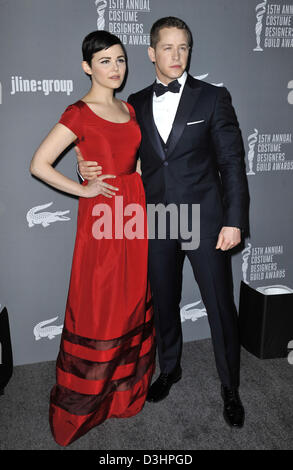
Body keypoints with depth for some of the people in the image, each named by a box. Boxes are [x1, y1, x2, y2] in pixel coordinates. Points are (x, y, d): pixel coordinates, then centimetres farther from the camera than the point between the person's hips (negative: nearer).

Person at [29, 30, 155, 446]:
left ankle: (127, 386, 35)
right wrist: (83, 190, -11)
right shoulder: (79, 114, -10)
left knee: (132, 300, 14)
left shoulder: (128, 108, 12)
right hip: (102, 214, -7)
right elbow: (38, 165, -14)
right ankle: (84, 402, 24)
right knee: (99, 307, 2)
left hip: (134, 208, 7)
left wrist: (139, 192, 8)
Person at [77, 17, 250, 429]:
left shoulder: (213, 97, -1)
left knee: (220, 307, 5)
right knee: (164, 302, 16)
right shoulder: (136, 104, 8)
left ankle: (230, 388, 26)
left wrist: (234, 221, -11)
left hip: (204, 219, -3)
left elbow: (232, 162, -4)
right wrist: (90, 167, -7)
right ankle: (170, 368, 41)